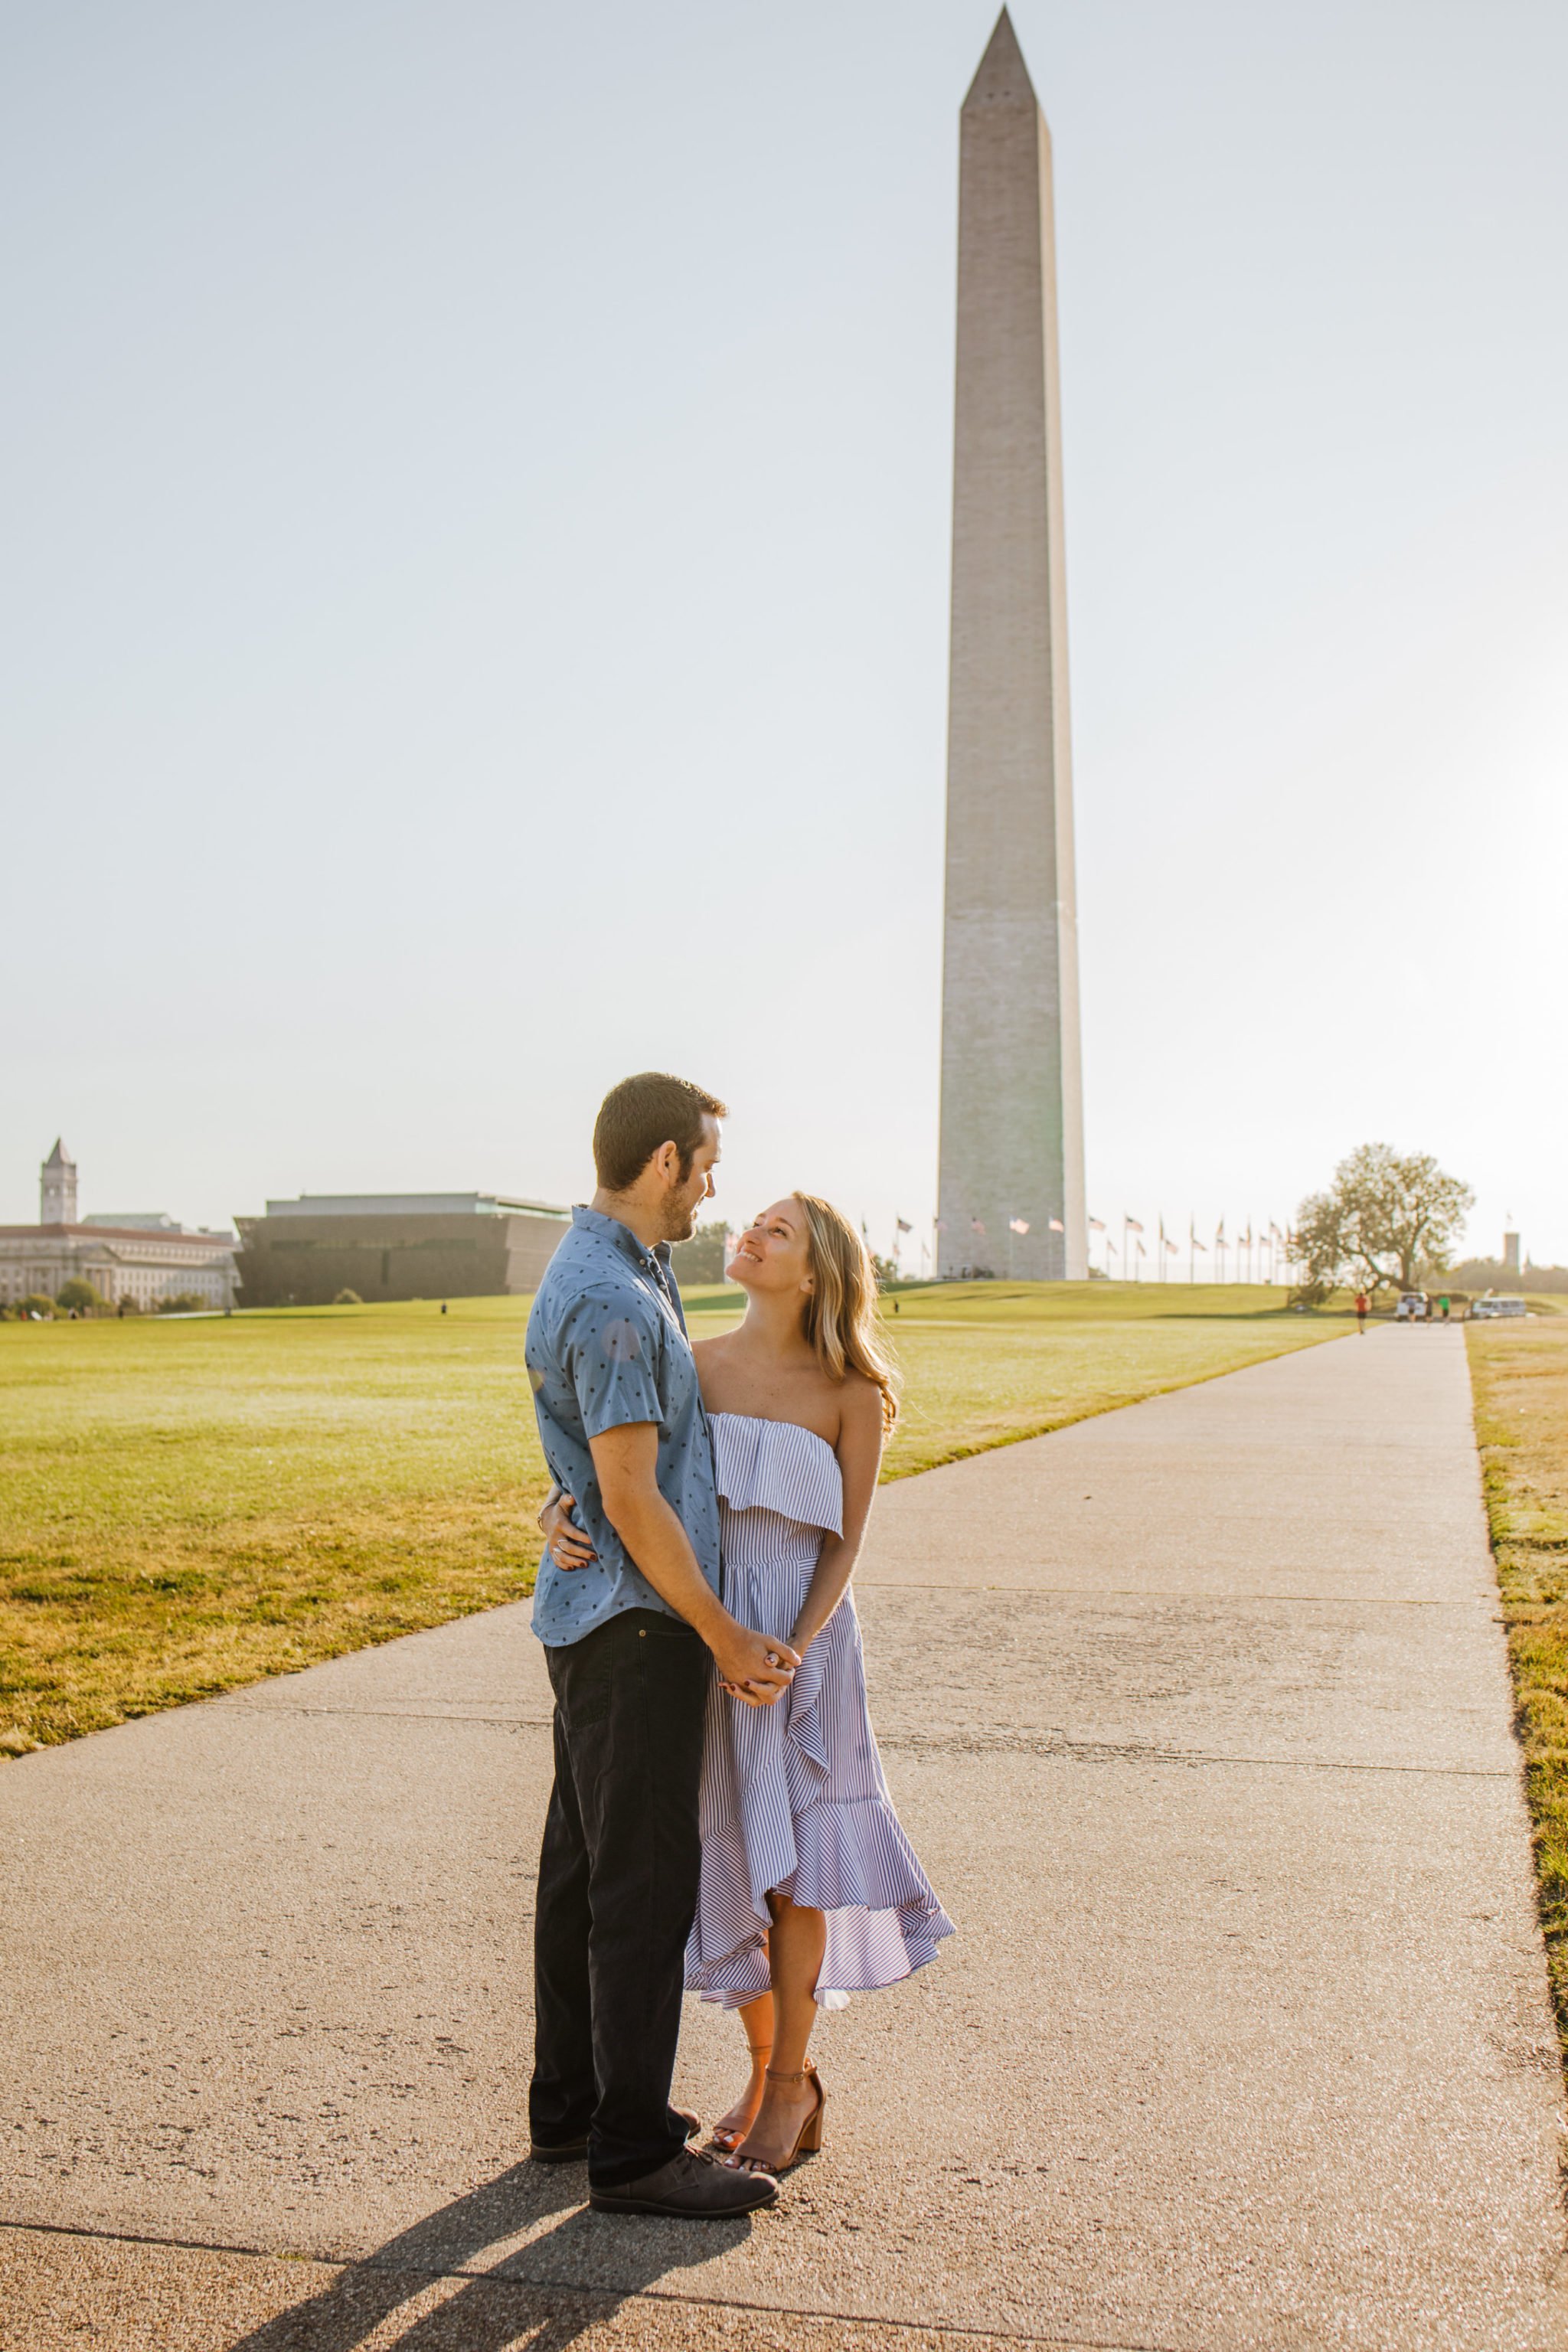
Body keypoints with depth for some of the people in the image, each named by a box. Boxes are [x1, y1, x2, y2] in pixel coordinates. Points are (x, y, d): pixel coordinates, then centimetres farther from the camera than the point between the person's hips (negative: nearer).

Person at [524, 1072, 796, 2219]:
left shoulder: (627, 1271, 13)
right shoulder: (611, 1302, -20)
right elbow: (632, 1501, -21)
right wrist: (728, 1641, -14)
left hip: (595, 1618, 10)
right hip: (636, 1621, -10)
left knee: (587, 1863, 16)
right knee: (646, 1881, -3)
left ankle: (571, 2103, 27)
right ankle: (634, 2148, 6)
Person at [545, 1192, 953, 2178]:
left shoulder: (852, 1395, -4)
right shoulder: (692, 1366, 2)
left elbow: (846, 1543, -5)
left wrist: (793, 1649, -18)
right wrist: (561, 1519, -20)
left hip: (805, 1635, -2)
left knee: (790, 1855, -1)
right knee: (731, 1857, 10)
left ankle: (789, 2088, 18)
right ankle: (769, 2072, 29)